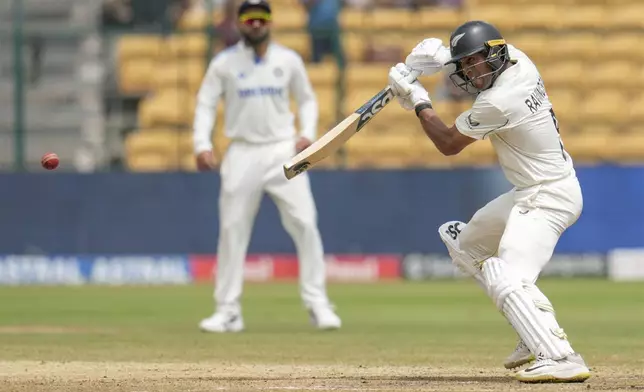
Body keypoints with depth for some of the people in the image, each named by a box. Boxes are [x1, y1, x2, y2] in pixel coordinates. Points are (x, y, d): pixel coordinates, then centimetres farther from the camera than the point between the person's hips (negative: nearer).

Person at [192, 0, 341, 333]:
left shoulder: (289, 61, 5)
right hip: (242, 154, 0)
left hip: (283, 152, 0)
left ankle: (317, 304, -3)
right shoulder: (224, 63, 2)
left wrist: (308, 134, -2)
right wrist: (202, 146, -9)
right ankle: (228, 311, 5)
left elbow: (307, 99, 15)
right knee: (232, 230, -2)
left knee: (305, 223, -9)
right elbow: (205, 104, 4)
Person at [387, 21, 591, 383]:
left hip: (546, 197, -11)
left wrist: (418, 100, 3)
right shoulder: (519, 60, 1)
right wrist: (442, 58, 7)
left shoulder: (498, 103, -23)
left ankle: (561, 358, -39)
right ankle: (539, 331, 15)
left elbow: (448, 144, -8)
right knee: (465, 243, 22)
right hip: (530, 193, 11)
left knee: (508, 279, -26)